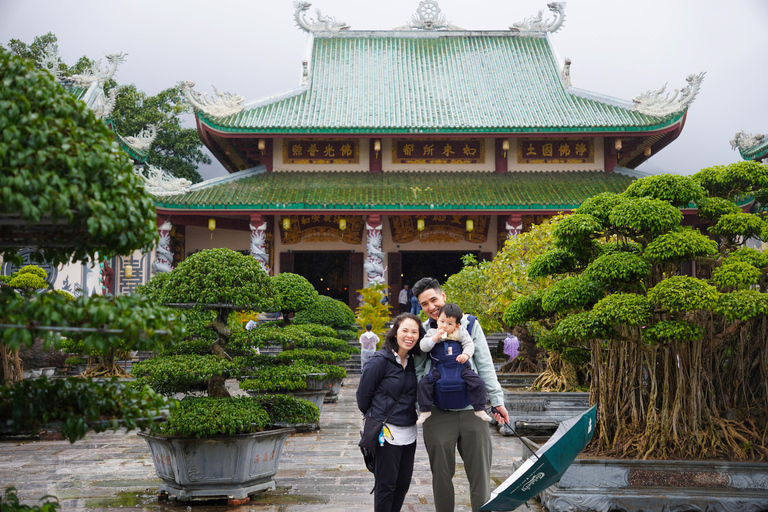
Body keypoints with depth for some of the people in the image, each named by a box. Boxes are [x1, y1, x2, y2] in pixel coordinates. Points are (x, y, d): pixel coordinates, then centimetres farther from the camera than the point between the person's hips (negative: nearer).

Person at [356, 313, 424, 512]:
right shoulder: (381, 360, -13)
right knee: (386, 484, 0)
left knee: (403, 483, 12)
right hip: (386, 432, -6)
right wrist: (374, 418, 8)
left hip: (409, 432, 6)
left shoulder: (414, 361, 6)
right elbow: (363, 394, -5)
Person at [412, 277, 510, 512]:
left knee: (480, 475, 1)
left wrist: (497, 400, -2)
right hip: (438, 414, 1)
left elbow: (485, 364, 3)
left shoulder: (469, 324, 4)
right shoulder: (422, 331, 5)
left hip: (472, 410, -1)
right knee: (442, 475, 11)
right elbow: (417, 372, 9)